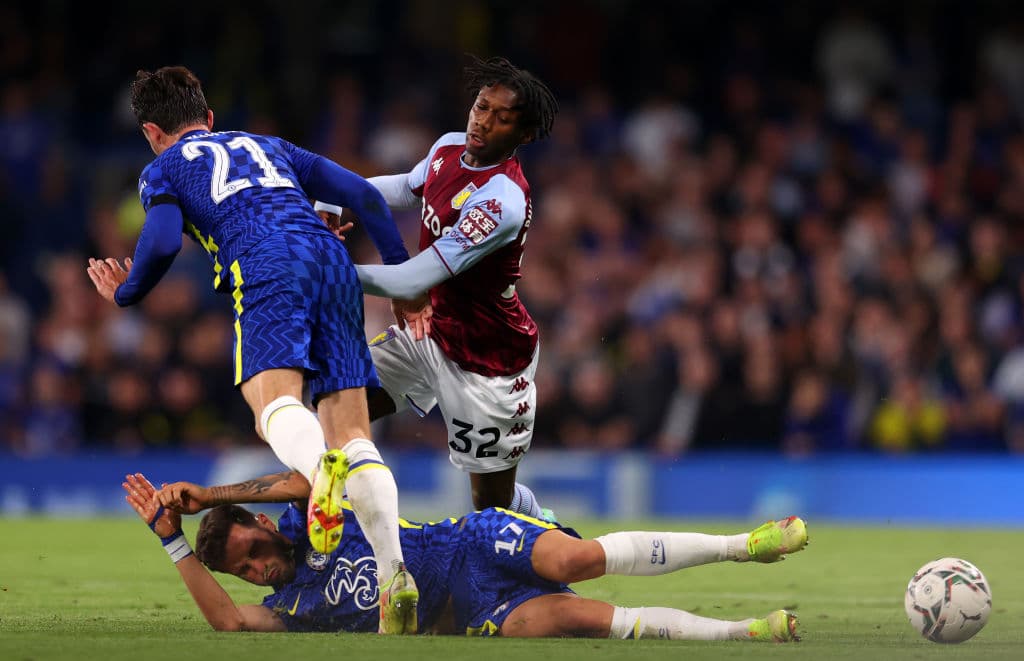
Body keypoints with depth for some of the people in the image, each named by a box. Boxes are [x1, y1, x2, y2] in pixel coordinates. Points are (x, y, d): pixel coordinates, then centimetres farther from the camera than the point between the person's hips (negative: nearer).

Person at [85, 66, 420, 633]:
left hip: (265, 267, -4)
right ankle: (394, 575, -22)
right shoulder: (268, 147, 36)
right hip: (332, 262, 4)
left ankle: (320, 466, -61)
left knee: (274, 400, -23)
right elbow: (363, 194, 26)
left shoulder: (162, 170, 23)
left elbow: (162, 242, 2)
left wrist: (127, 293, 21)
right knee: (351, 432, -2)